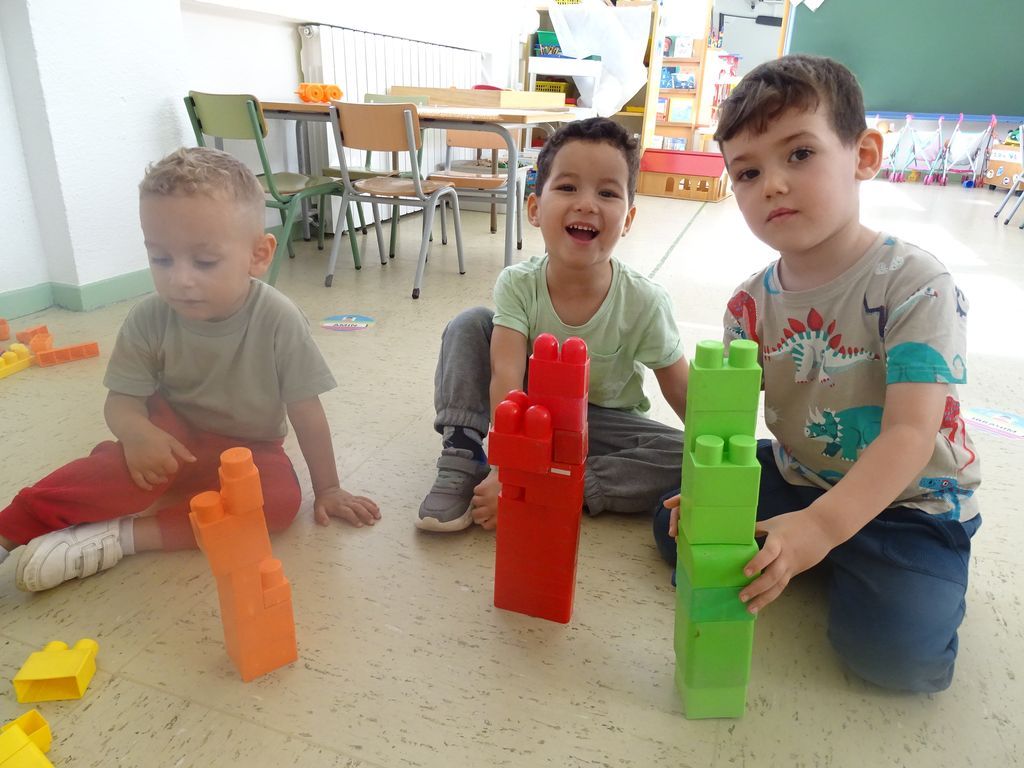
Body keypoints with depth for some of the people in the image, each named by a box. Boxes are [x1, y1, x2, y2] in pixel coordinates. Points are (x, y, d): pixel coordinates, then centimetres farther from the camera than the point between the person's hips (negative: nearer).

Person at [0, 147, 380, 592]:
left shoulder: (278, 320, -24)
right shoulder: (148, 321, -18)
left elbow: (306, 413, -18)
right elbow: (122, 401, -12)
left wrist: (327, 490, -12)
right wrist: (136, 431, -36)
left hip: (249, 451, 0)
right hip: (174, 439, 0)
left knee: (282, 499, -29)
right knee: (140, 464, -33)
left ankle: (120, 534, -25)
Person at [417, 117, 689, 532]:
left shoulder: (644, 303, -22)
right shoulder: (519, 284, -20)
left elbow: (684, 396, -13)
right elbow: (506, 377, -31)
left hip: (599, 424, 0)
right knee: (470, 324, -18)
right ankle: (461, 465, -18)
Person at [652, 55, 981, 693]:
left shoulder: (914, 285, -22)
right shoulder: (753, 303, -5)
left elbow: (911, 434, -30)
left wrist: (822, 525, -43)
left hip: (909, 500, -4)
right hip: (797, 478, 5)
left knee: (896, 648, -23)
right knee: (678, 522, -6)